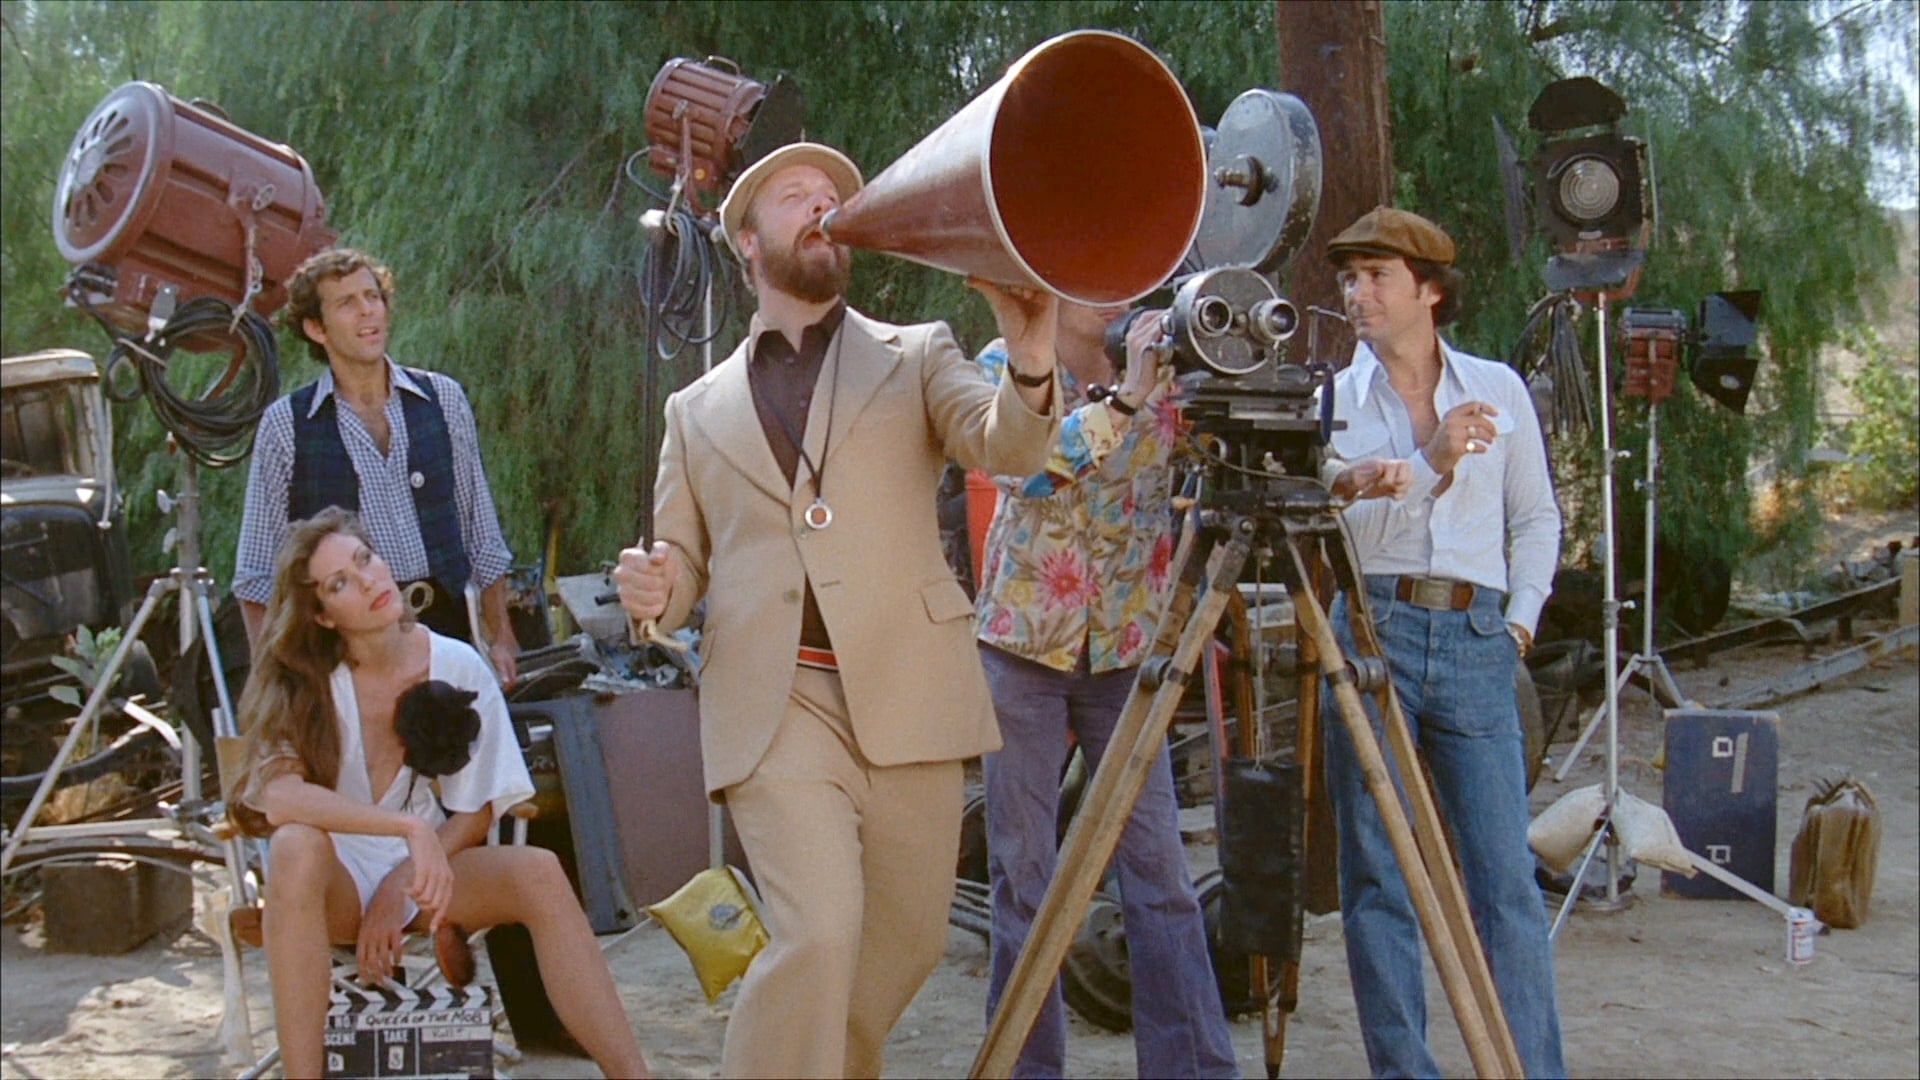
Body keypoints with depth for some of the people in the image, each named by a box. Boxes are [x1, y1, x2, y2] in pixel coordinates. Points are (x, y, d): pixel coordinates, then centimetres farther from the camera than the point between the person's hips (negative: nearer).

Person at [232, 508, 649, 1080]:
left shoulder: (457, 667, -6)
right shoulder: (301, 684, -10)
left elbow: (476, 814, 0)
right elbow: (278, 797, -29)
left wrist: (400, 888, -14)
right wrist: (409, 827, -37)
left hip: (427, 867, 2)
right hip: (335, 880, -2)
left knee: (538, 872, -27)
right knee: (297, 846, -36)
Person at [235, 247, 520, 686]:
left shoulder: (443, 398, 8)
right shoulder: (286, 423, 2)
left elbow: (482, 535, 12)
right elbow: (256, 575, 5)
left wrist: (501, 639, 8)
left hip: (444, 624, 2)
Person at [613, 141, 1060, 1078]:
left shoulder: (915, 358, 13)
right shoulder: (698, 410, 17)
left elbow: (1006, 448, -5)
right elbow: (685, 566, 20)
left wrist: (1029, 364, -27)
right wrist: (654, 590, -4)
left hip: (907, 693, 1)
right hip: (772, 707, -1)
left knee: (904, 943, 8)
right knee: (819, 934, -19)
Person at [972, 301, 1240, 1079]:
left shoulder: (1165, 374, 5)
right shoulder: (1007, 365, -2)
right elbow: (1023, 468, -21)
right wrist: (1123, 396, -27)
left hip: (1124, 646, 2)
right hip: (1026, 642, -2)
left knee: (1159, 867, -1)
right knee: (1023, 869, 3)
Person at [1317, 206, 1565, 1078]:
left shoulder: (1498, 389, 13)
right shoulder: (1331, 399, 8)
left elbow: (1536, 520, 17)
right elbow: (1334, 529, -5)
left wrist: (1522, 617, 5)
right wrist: (1431, 464, -16)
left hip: (1477, 643, 1)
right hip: (1370, 632, 0)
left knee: (1506, 877, -3)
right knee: (1377, 881, 1)